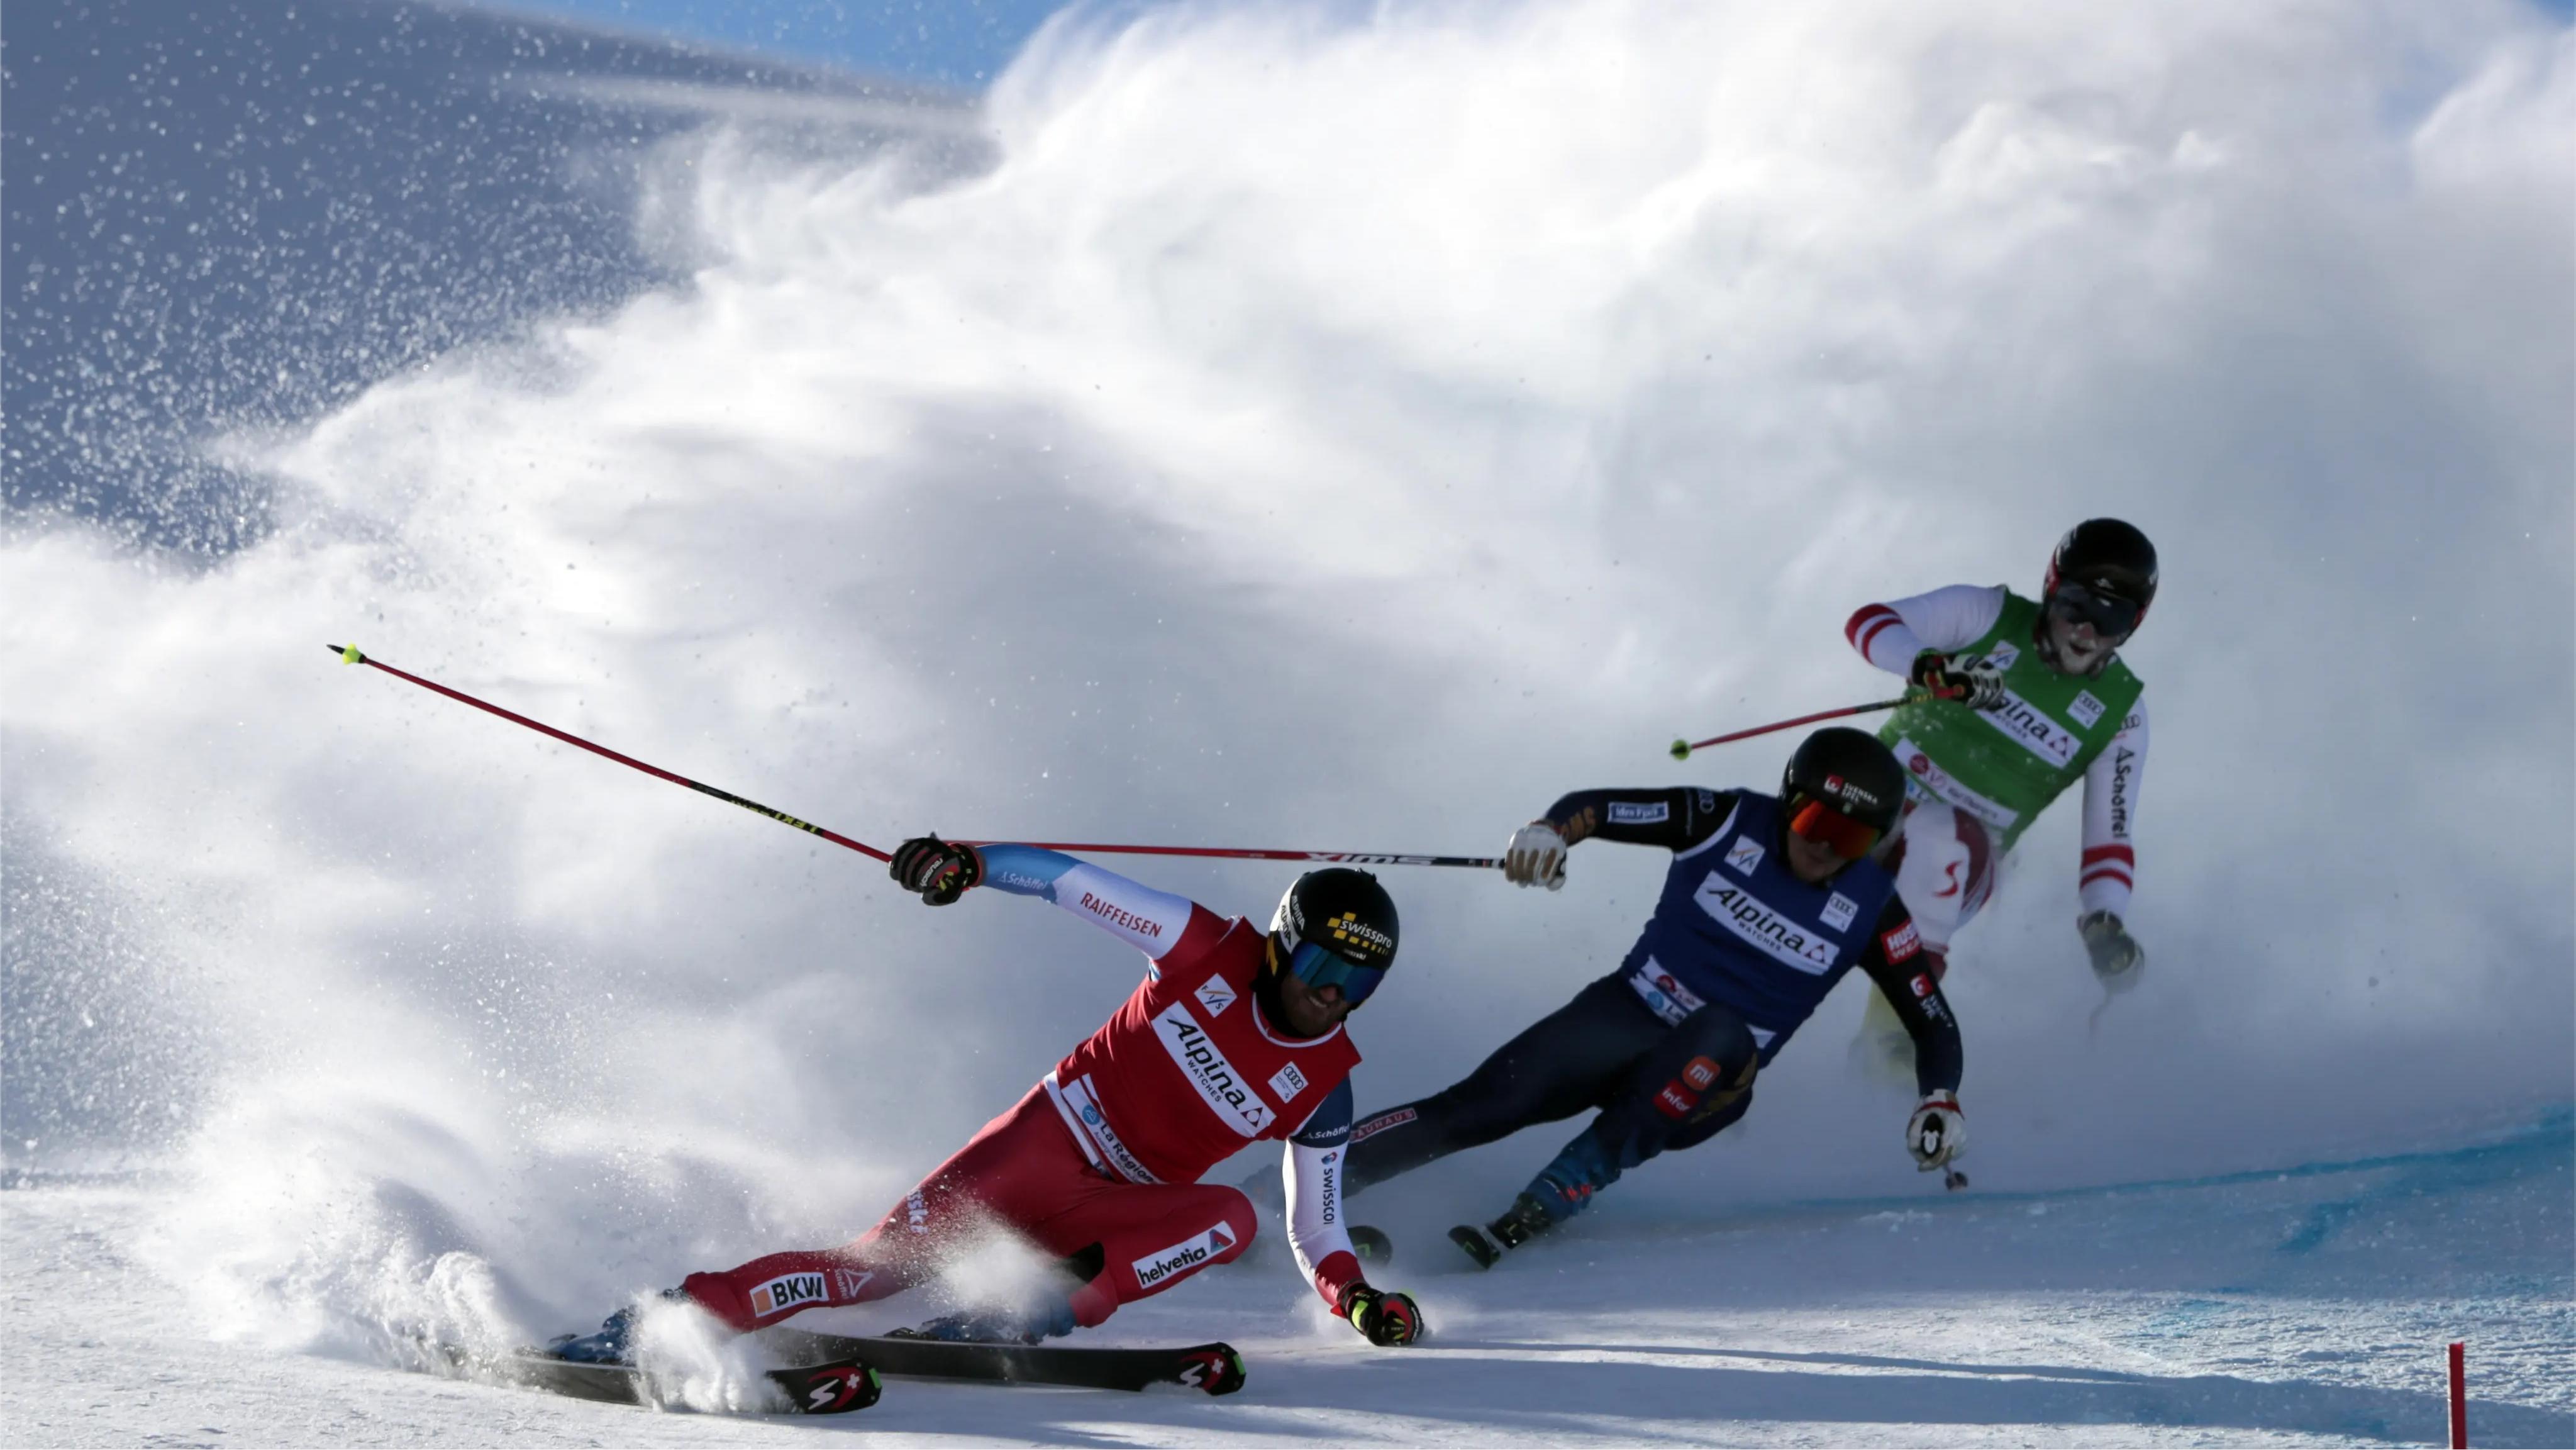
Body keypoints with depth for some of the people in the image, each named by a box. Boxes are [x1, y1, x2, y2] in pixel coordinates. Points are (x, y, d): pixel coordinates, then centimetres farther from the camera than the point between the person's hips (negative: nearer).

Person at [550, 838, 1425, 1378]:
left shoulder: (1323, 1094, 0)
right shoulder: (1215, 951, -7)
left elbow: (1316, 1231, 8)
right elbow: (1069, 881, -7)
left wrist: (1359, 1298, -13)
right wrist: (965, 864, -24)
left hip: (1117, 1215, 2)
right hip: (1046, 1141, -2)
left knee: (1230, 1216, -29)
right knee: (890, 1260, -22)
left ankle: (1016, 1323, -36)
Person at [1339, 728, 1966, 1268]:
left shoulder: (1870, 911, -6)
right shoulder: (1727, 822, -8)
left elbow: (1934, 1024, -1)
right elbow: (1590, 807, -7)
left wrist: (1941, 1101, -21)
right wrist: (1550, 830, -31)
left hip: (1706, 1079, 0)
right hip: (1626, 1016, 1)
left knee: (1721, 1034, -37)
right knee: (1484, 1104, -24)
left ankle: (1537, 1213, -38)